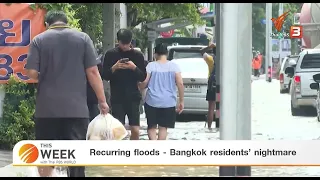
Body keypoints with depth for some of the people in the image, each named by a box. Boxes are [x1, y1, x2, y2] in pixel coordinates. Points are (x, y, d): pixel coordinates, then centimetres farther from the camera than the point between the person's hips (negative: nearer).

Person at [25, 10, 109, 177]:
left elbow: (32, 73, -5)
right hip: (76, 107, 0)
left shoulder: (38, 40, 2)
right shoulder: (82, 38, 3)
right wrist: (102, 101, 4)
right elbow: (92, 72, -1)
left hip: (47, 108, 0)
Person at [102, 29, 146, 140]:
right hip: (117, 98, -1)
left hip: (133, 97, 1)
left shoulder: (137, 55, 5)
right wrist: (114, 68, -16)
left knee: (135, 130, -5)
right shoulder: (110, 54, 2)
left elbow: (143, 77, 5)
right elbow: (104, 76, 2)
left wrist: (134, 68, -13)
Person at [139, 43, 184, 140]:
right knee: (163, 127, 12)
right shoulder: (174, 66, -1)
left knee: (152, 126, 9)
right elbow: (180, 84, -5)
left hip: (152, 102, -1)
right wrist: (181, 101, 2)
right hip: (168, 102, 1)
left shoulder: (151, 66, -5)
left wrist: (140, 86, 14)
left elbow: (144, 82, -10)